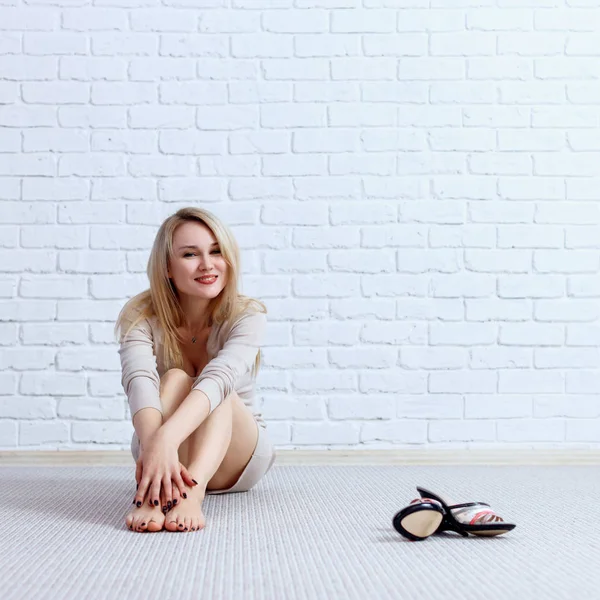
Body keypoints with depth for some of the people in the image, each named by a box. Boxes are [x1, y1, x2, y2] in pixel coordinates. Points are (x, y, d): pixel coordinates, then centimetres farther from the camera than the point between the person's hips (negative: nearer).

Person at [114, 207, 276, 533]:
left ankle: (192, 492, -56)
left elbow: (219, 377, -37)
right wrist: (154, 445, -56)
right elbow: (139, 381, -34)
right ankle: (152, 494, -52)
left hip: (236, 460, 0)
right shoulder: (140, 315, -14)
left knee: (220, 393, -31)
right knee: (175, 379, -30)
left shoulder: (247, 314, -16)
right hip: (161, 445, 0)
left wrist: (167, 437, -55)